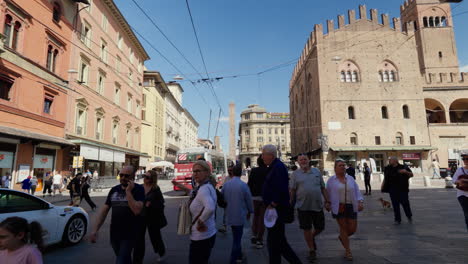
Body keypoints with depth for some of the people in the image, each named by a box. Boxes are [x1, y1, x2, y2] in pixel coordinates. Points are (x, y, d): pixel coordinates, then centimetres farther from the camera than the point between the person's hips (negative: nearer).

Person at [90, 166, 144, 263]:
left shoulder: (138, 189, -12)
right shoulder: (114, 190, 4)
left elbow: (137, 210, -26)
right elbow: (104, 211, 6)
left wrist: (128, 191, -24)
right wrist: (95, 230, -1)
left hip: (129, 235, -5)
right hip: (114, 234, 5)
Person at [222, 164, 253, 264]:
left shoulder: (225, 184, -4)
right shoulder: (243, 185, -16)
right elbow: (249, 200, -6)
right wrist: (249, 212, 12)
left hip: (229, 215, 5)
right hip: (239, 215, -5)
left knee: (236, 237, 23)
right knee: (237, 239, 6)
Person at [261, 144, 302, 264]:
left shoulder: (278, 167, -19)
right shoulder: (274, 166, 13)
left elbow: (281, 190, -28)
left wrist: (273, 205, -20)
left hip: (277, 208, -10)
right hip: (275, 208, 10)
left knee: (273, 241, 1)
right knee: (279, 239, 18)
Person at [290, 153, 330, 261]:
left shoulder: (316, 171, 8)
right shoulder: (295, 174, 1)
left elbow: (323, 188, 11)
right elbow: (292, 190, 0)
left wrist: (327, 201, 7)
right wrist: (291, 205, -5)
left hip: (317, 205, 2)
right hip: (303, 207, -2)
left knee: (320, 227, 9)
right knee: (306, 229, 3)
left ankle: (312, 238, 41)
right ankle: (312, 250, 22)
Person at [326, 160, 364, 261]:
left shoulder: (351, 179, 9)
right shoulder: (331, 180, 1)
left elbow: (357, 191, 8)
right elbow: (327, 193, 7)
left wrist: (360, 201, -4)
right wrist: (327, 204, 2)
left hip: (351, 207, 3)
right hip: (338, 207, -3)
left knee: (352, 229, 4)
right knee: (343, 227, 3)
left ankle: (342, 237, 36)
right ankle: (348, 250, 18)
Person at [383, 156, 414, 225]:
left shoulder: (403, 167, -2)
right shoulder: (387, 168, 8)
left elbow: (411, 175, -2)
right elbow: (385, 178, 16)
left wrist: (406, 172, -23)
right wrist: (383, 188, 11)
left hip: (402, 189, -3)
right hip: (392, 189, 3)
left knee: (405, 203, 3)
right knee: (395, 204, 4)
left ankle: (409, 216, 30)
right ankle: (397, 220, 14)